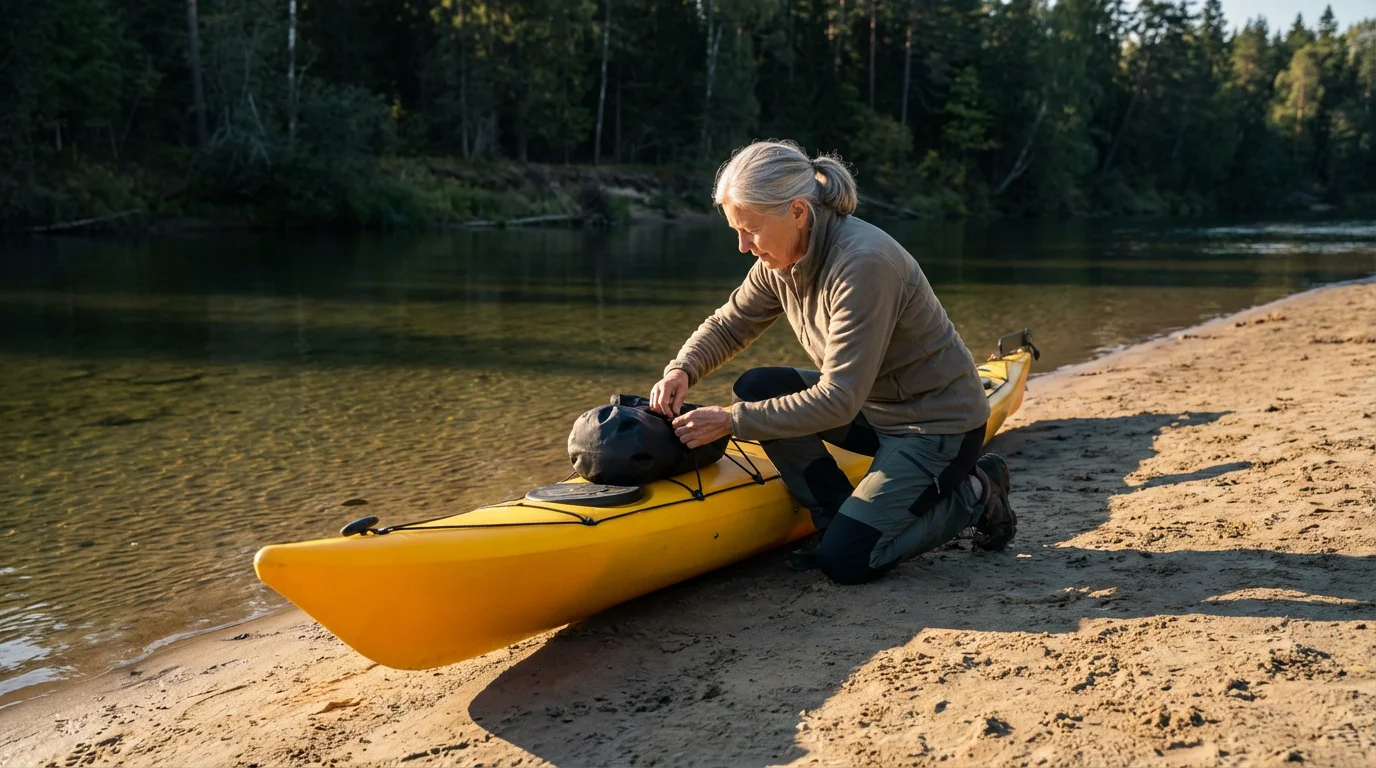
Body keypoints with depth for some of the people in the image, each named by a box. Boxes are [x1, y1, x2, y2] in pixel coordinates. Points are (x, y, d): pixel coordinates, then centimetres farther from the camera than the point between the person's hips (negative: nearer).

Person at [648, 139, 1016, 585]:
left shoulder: (864, 263, -30)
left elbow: (838, 401, -31)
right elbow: (727, 326, 7)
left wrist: (731, 421, -29)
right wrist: (681, 371, -14)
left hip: (939, 425, -8)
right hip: (874, 404, 8)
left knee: (845, 562, -12)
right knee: (756, 389, -9)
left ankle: (972, 494, 8)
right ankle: (839, 519, 4)